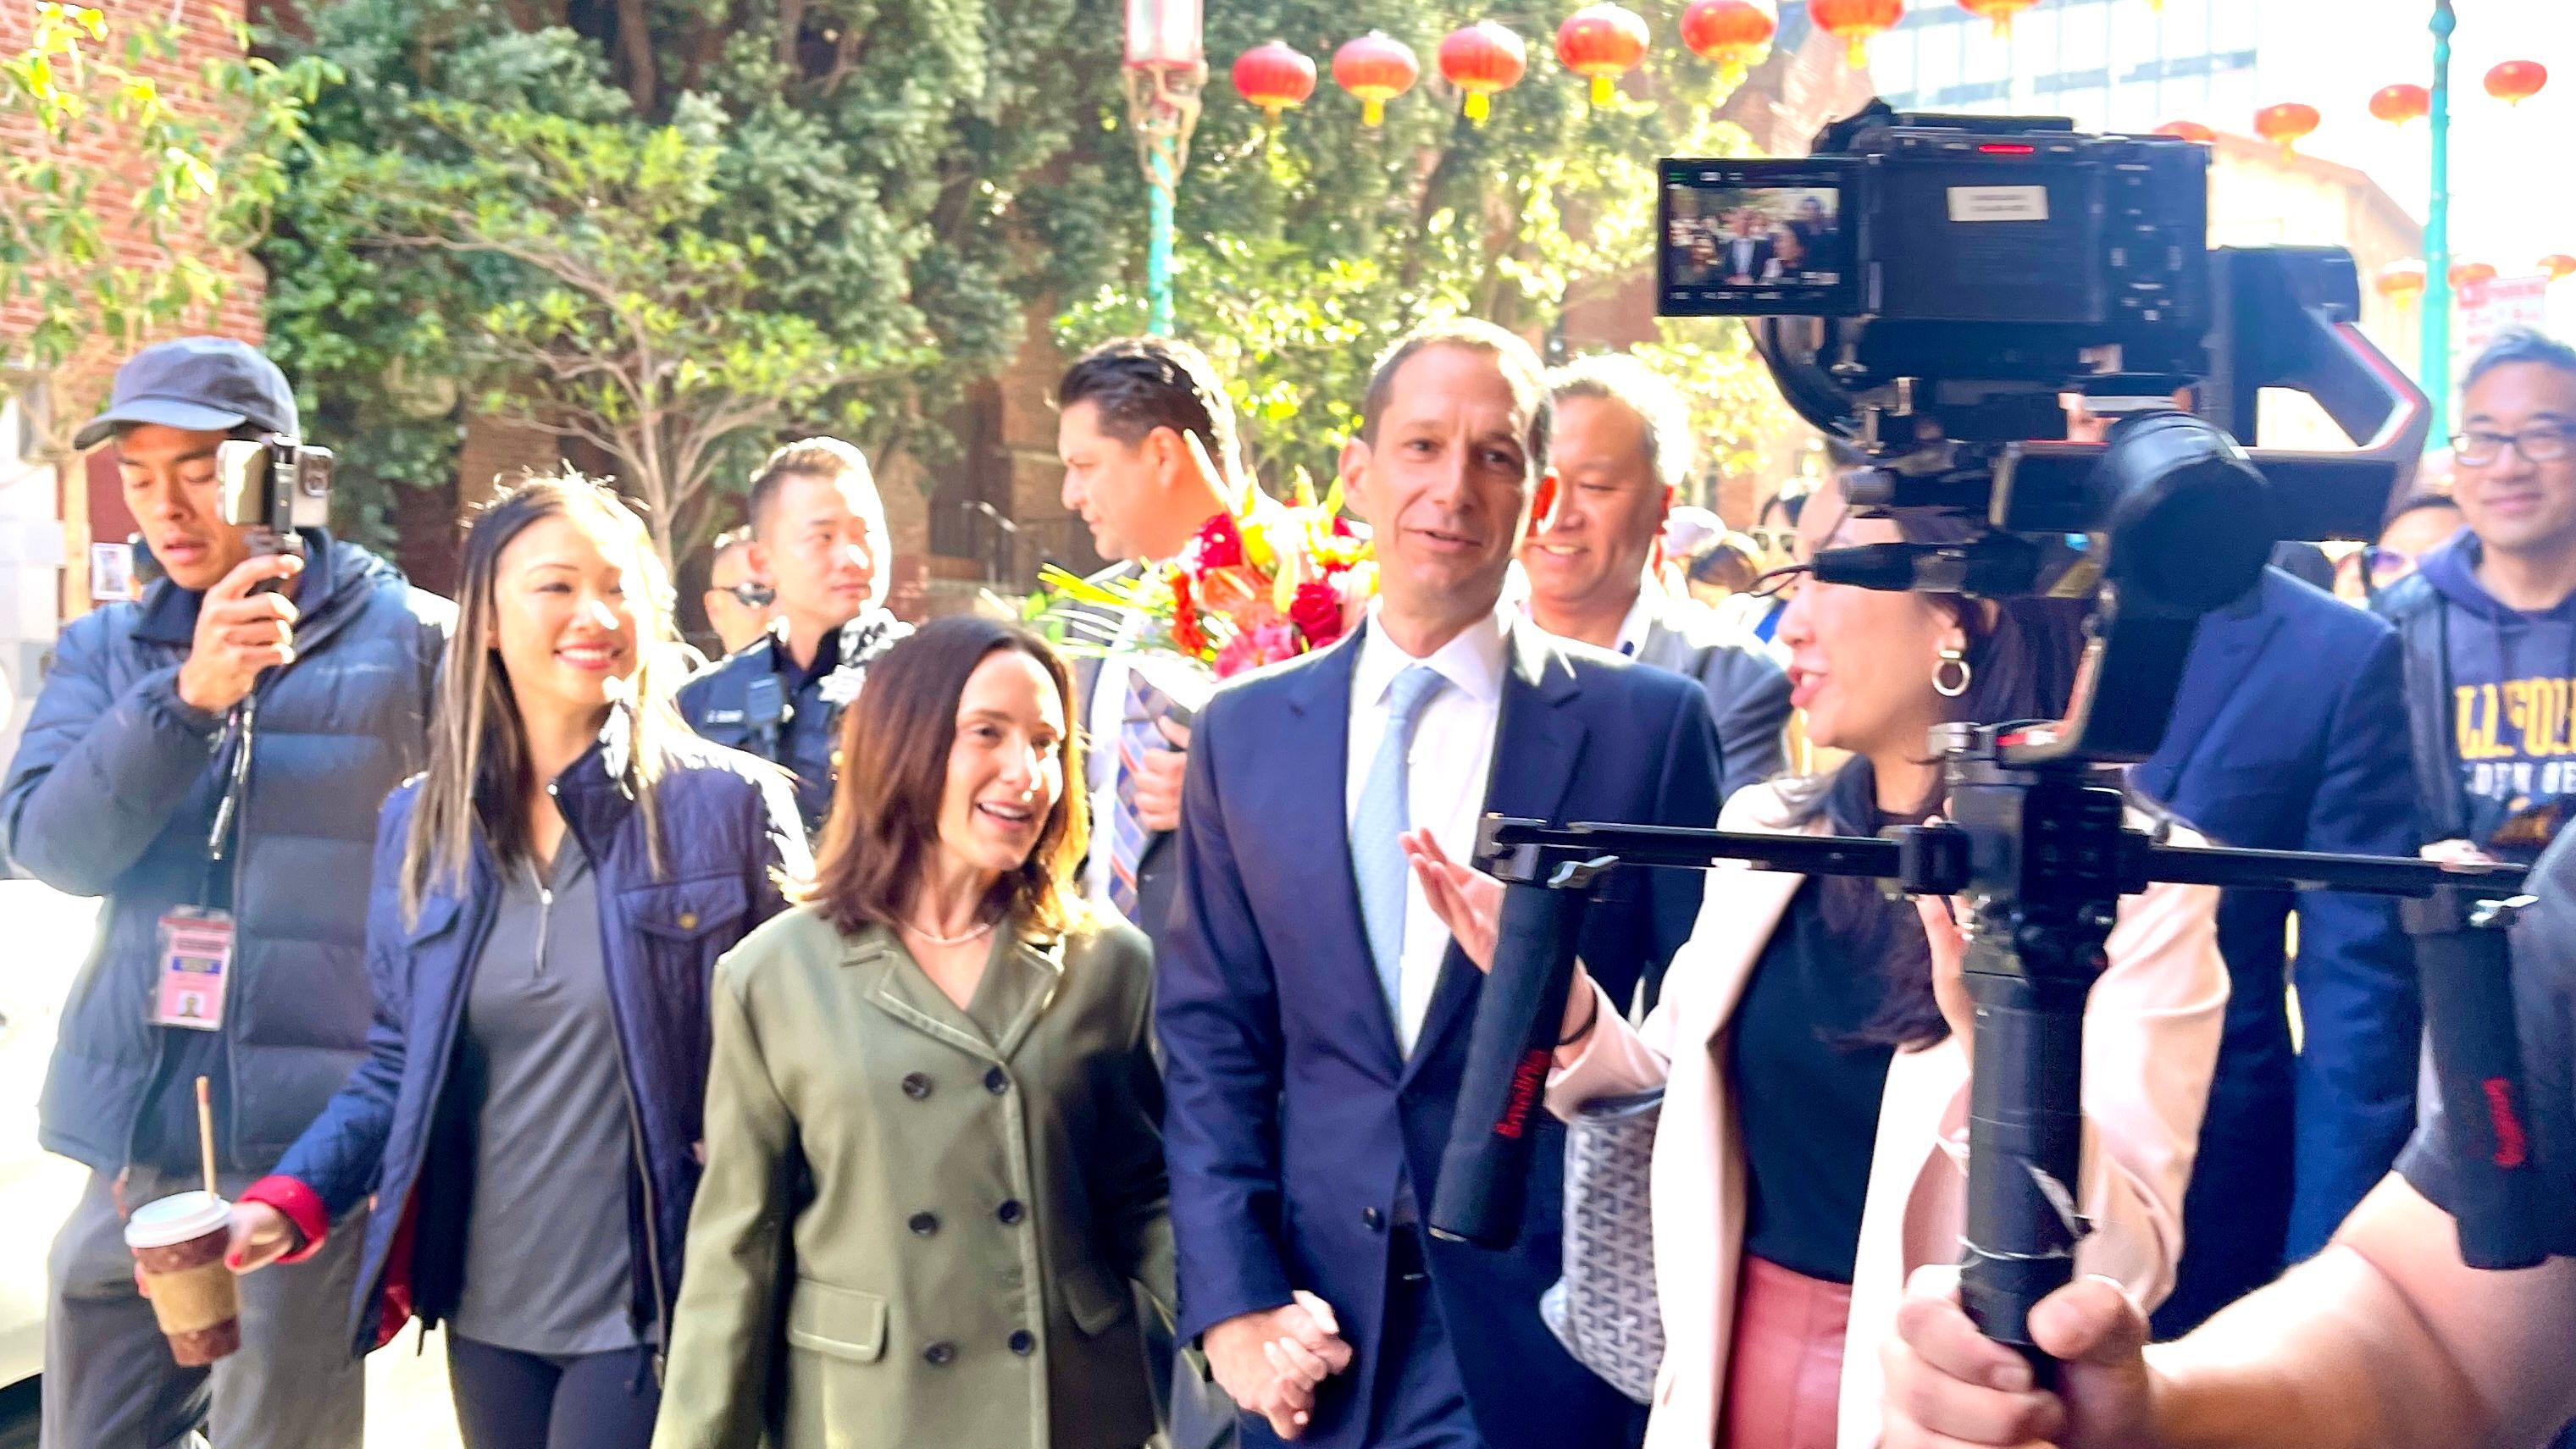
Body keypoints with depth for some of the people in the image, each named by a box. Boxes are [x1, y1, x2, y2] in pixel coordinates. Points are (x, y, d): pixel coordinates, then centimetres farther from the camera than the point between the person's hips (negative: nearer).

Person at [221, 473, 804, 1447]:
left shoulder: (729, 803, -7)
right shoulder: (422, 824, 5)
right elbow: (401, 1064, 9)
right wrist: (287, 1203, -5)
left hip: (644, 1313, -4)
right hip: (485, 1308, 4)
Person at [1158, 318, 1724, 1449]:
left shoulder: (1649, 725, -3)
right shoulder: (1244, 733, 5)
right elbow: (1211, 1038, 5)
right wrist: (1233, 1298, -4)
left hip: (1549, 1341, -2)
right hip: (1316, 1349, 3)